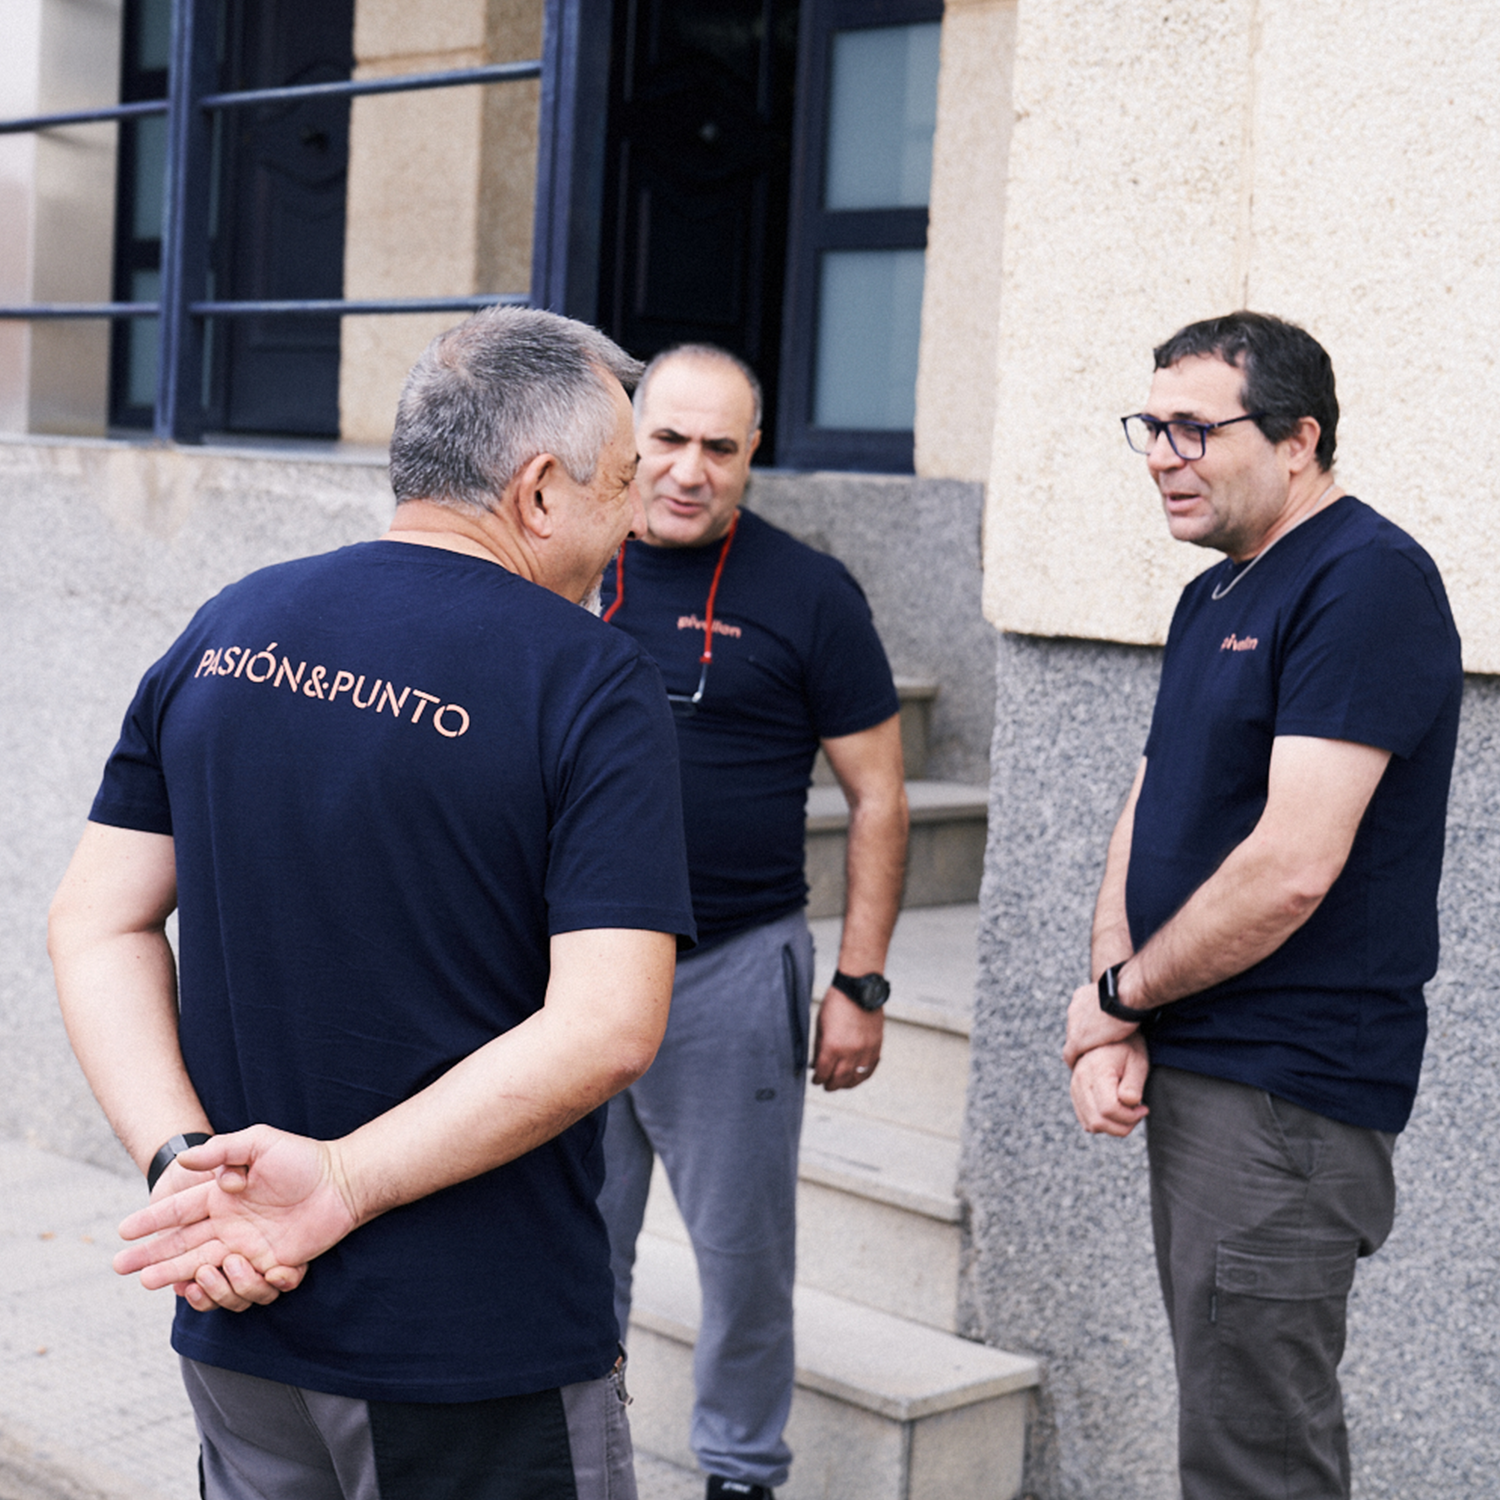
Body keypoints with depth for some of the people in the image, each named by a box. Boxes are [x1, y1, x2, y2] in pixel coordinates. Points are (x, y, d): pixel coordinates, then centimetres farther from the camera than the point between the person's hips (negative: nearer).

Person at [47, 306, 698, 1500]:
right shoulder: (593, 682, -13)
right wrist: (342, 1186, -18)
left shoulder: (224, 633, 4)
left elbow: (98, 925, 2)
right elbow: (608, 1026, -22)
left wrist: (184, 1159, -8)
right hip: (478, 1349, -5)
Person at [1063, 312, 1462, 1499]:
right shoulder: (1214, 597, 15)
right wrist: (1112, 1029, -1)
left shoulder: (1366, 580, -16)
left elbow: (1293, 866, -23)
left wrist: (1122, 992, -9)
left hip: (1288, 1089, -9)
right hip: (1190, 1069, 9)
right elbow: (1149, 816, 14)